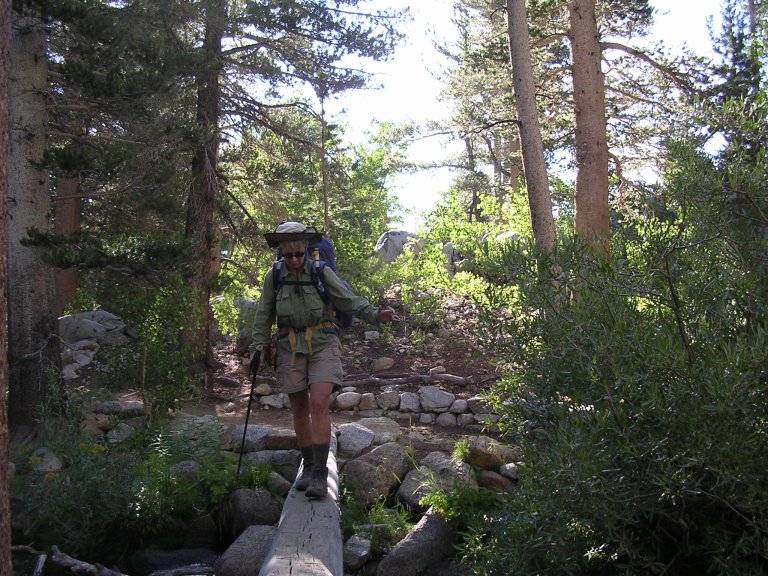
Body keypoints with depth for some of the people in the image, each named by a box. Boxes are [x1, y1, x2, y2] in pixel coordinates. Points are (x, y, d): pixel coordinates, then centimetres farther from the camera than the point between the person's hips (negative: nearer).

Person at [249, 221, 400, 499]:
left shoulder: (321, 272, -4)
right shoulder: (274, 276, 1)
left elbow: (349, 301, -6)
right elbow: (263, 317, 7)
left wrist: (375, 315, -21)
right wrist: (258, 349, 3)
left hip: (322, 344, -2)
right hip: (290, 347, 3)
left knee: (319, 405, -16)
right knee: (299, 409, 8)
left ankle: (320, 474, -13)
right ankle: (308, 466, 23)